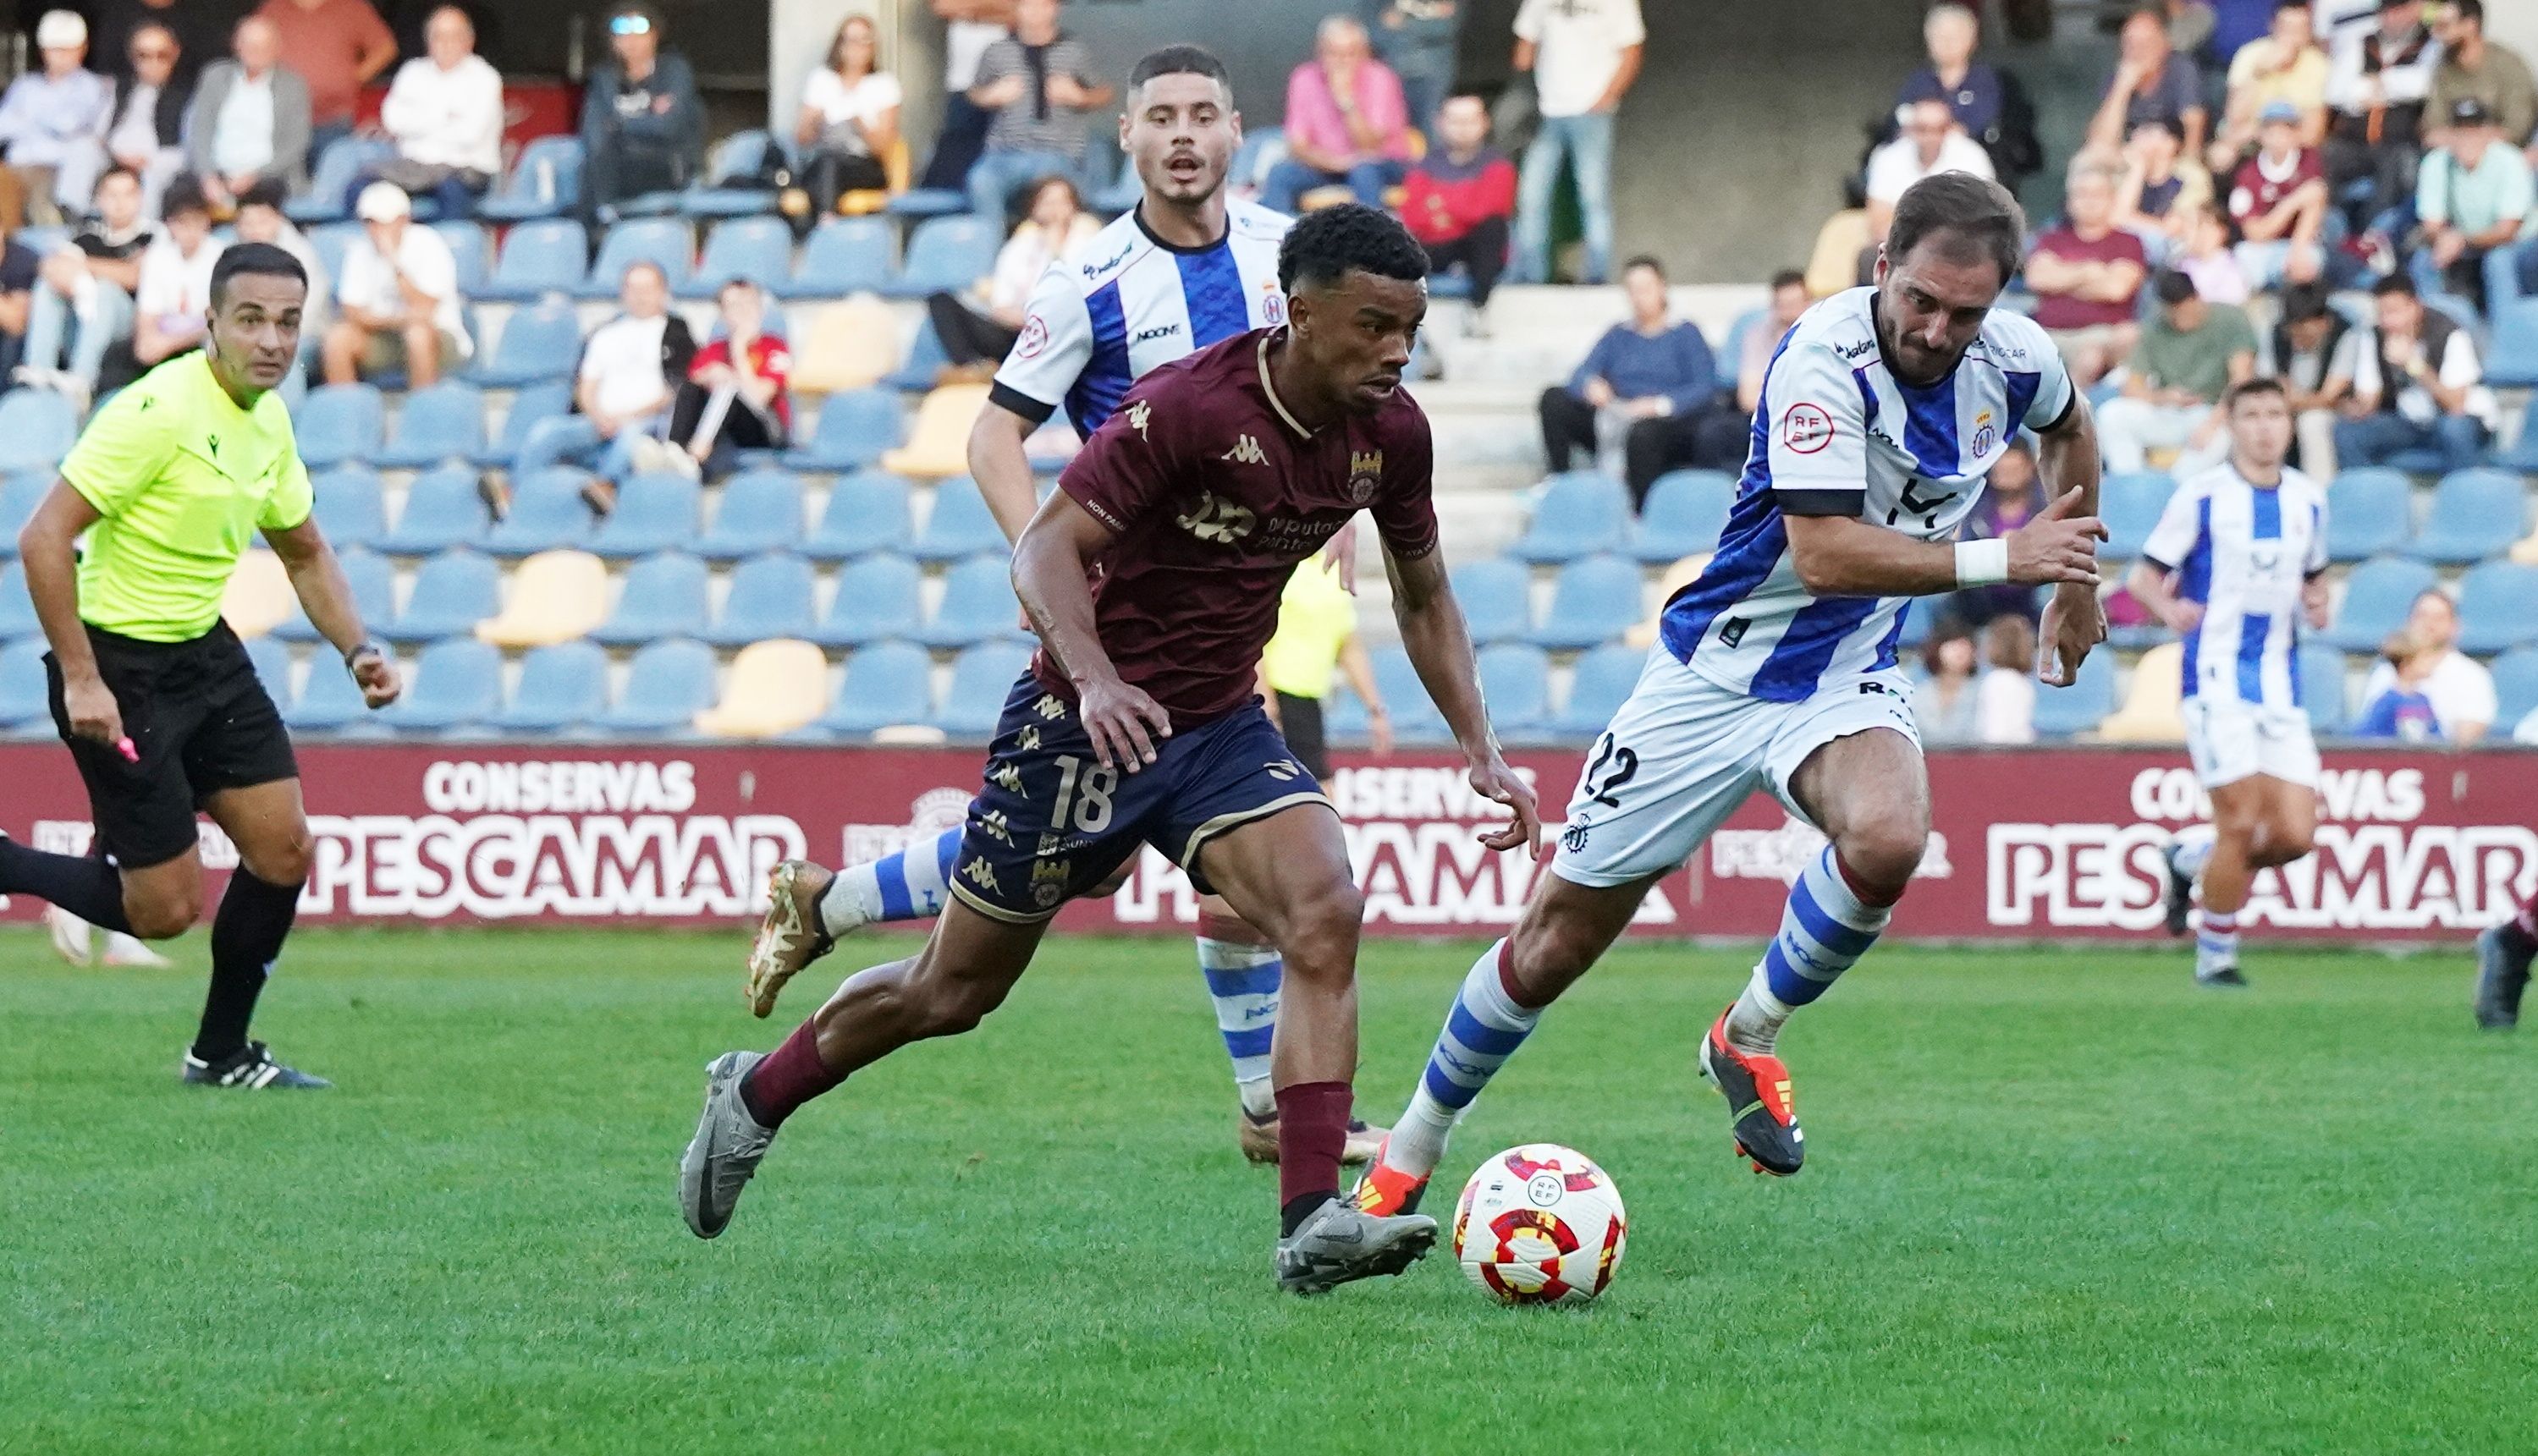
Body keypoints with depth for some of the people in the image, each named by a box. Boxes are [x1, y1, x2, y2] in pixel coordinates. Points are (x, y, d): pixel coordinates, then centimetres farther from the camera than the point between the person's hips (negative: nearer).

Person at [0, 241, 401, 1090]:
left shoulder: (269, 422, 5)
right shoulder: (160, 410, -22)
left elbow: (305, 553, 21)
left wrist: (357, 650, 5)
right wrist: (80, 679, -24)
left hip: (205, 653, 8)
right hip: (120, 667, -8)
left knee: (283, 850, 3)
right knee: (166, 909, -6)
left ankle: (223, 1052, 20)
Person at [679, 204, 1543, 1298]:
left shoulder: (1390, 433, -4)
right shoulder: (1190, 404, -24)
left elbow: (1422, 598, 12)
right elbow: (1046, 550, -25)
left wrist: (1478, 748, 4)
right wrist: (1095, 678, -42)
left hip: (1223, 728, 5)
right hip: (1087, 721, -5)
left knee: (1325, 915, -23)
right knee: (954, 992, 8)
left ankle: (1312, 1224, -28)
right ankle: (755, 1095, 35)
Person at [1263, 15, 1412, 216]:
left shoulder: (1379, 79, -14)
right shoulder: (1305, 80, -7)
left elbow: (1370, 147, -20)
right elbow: (1298, 147, -8)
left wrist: (1346, 99, -29)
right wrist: (1333, 161, -27)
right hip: (1328, 166, 3)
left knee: (1363, 171, -36)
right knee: (1280, 174, -22)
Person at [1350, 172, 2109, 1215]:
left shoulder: (2015, 359, -8)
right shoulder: (1824, 360, -27)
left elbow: (2071, 428, 19)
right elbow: (1825, 553, -35)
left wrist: (2075, 586, 19)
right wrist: (1999, 560, -33)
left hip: (1846, 679, 4)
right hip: (1715, 673, -4)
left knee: (1887, 840, -31)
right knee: (1558, 940, 2)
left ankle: (1749, 1041, -4)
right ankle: (1409, 1151, 24)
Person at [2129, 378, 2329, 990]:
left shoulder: (2308, 498, 11)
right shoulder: (2202, 493, -4)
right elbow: (2146, 576, -2)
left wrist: (2316, 602, 1)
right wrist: (2169, 610, -24)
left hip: (2281, 685, 5)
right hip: (2218, 680, -5)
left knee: (2295, 836, -3)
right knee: (2241, 823, -12)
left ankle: (2191, 858, 25)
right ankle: (2215, 957, 5)